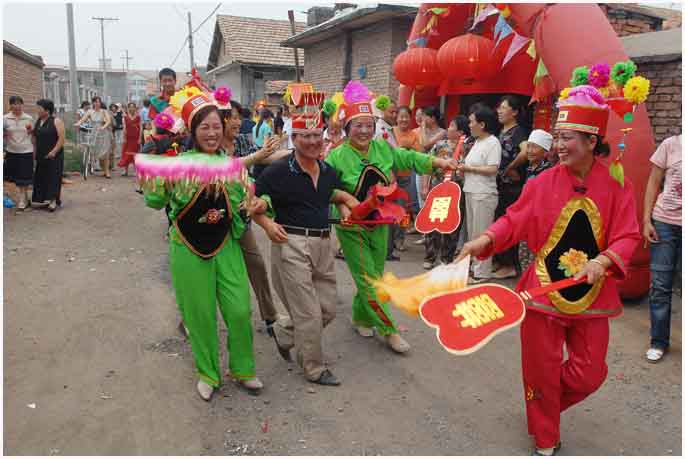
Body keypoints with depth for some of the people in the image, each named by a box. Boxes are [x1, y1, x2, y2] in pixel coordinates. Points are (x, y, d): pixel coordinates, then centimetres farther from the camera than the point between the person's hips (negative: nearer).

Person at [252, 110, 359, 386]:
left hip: (324, 243, 7)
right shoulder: (278, 171, -10)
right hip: (291, 243, -7)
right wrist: (266, 223, -18)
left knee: (328, 309, 14)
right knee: (309, 313, 1)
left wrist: (344, 206, 6)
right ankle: (314, 369, 21)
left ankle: (284, 333, 38)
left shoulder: (328, 171, 8)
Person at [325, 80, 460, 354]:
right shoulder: (337, 157, -15)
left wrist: (439, 162, 7)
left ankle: (360, 318, 35)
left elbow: (409, 158, 11)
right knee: (368, 279, -3)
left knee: (374, 275, 14)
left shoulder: (383, 148, 0)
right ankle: (389, 331, 7)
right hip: (352, 226, -5)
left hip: (380, 223, 5)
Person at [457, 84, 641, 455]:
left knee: (589, 375, 9)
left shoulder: (616, 185, -5)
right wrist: (486, 239, -24)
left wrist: (603, 261, -25)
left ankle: (545, 408, 41)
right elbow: (515, 219, -6)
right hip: (544, 289, -1)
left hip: (592, 293, 1)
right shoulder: (544, 182, -6)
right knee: (542, 370, 9)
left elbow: (627, 236, -7)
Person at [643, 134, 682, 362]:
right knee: (660, 286, 5)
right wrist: (646, 220, -3)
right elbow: (653, 183, 3)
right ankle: (658, 342, 16)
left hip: (677, 225, 0)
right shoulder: (671, 144, 1)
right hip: (665, 223, 0)